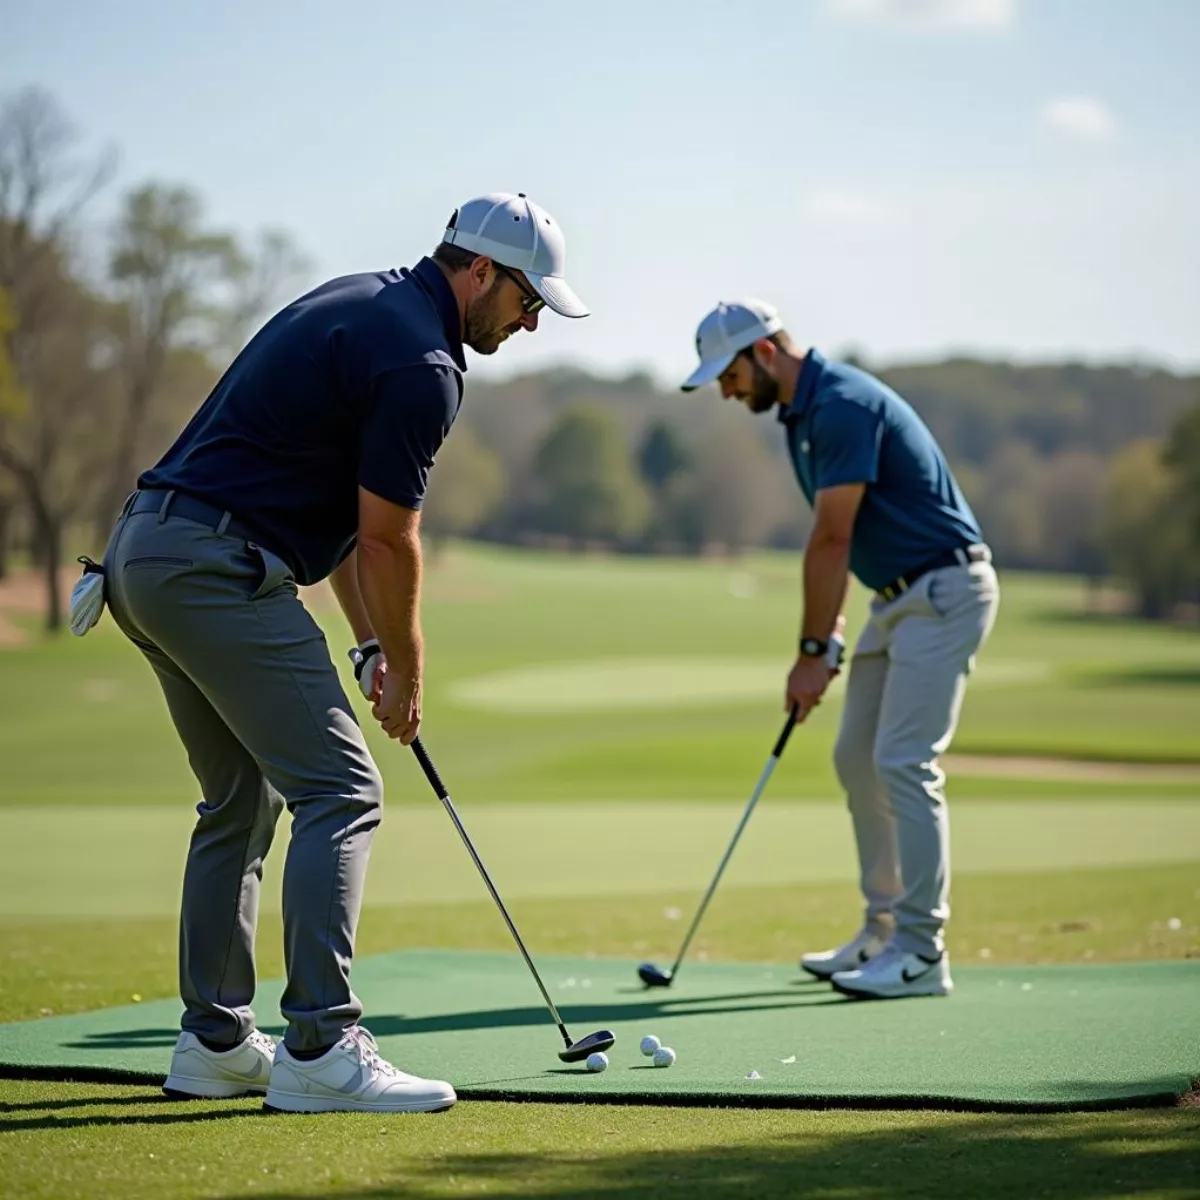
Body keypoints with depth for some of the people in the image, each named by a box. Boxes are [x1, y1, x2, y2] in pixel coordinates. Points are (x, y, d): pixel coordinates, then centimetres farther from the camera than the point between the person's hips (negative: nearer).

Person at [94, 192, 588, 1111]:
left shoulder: (362, 304, 19)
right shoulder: (420, 362, -12)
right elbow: (388, 541, -9)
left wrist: (371, 646, 19)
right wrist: (406, 671, 5)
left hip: (146, 553, 11)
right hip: (221, 570, -11)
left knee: (241, 802, 17)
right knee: (340, 793, -9)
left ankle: (216, 1043, 20)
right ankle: (320, 1049, -14)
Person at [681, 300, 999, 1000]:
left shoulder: (842, 405, -20)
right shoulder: (802, 414, 12)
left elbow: (831, 540, -20)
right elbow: (837, 544, 15)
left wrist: (814, 650, -16)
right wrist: (830, 634, 8)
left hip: (945, 590, -11)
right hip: (899, 595, 11)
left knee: (904, 761, -13)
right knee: (858, 758, 11)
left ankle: (922, 952, -10)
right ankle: (885, 931, 17)